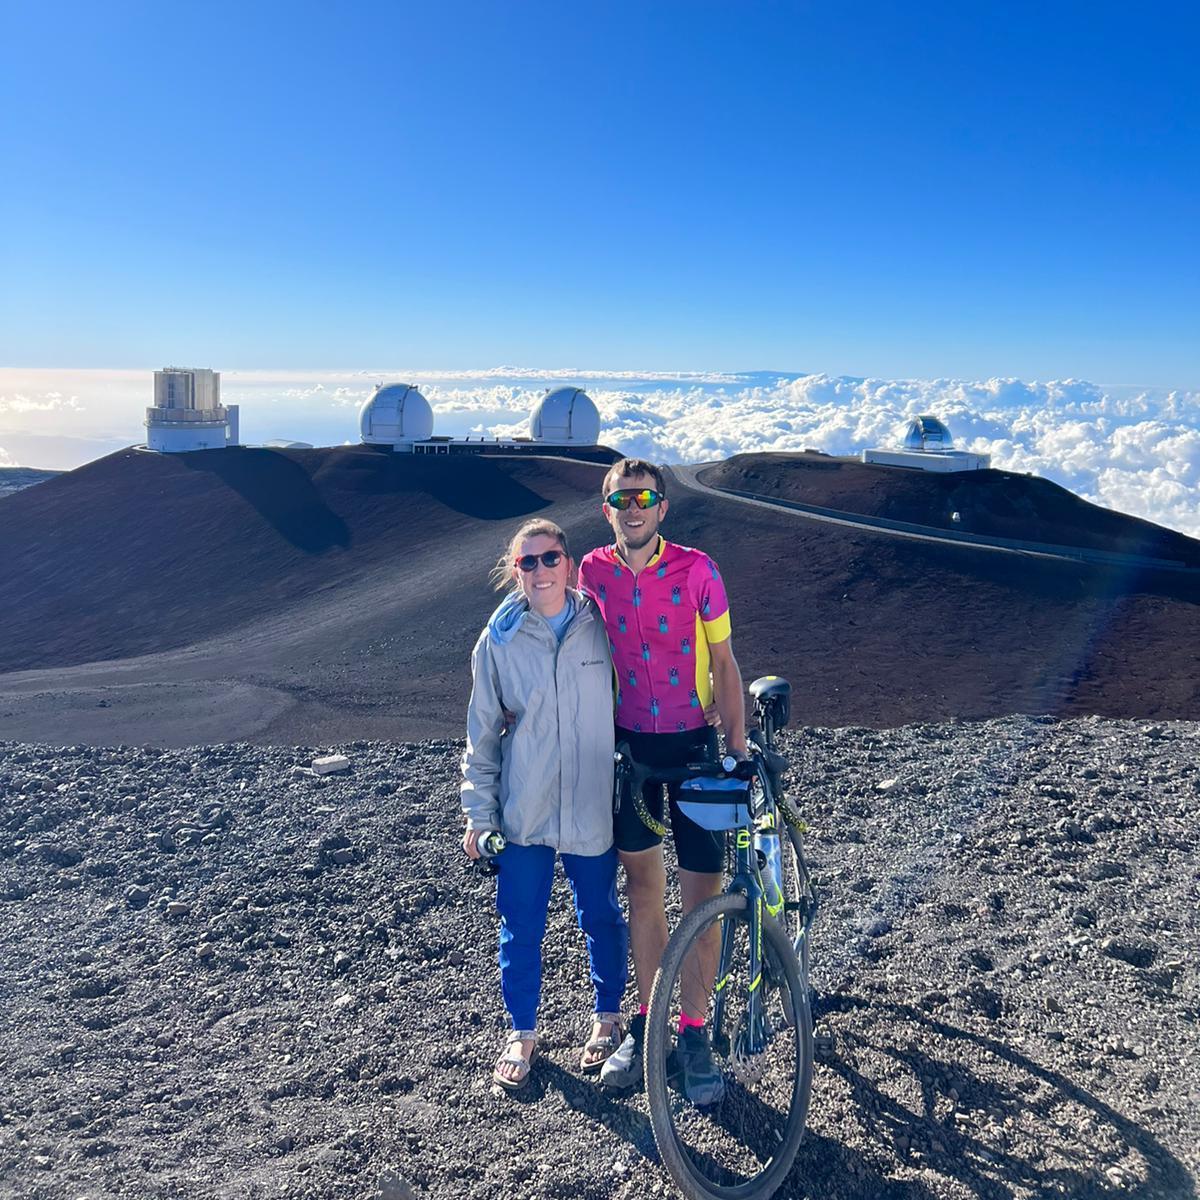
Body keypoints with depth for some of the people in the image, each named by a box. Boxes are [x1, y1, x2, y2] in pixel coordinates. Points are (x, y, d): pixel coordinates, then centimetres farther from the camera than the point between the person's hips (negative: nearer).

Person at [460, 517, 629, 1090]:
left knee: (601, 918, 16)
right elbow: (483, 733, 1)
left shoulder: (601, 627, -5)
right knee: (521, 926, 11)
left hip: (594, 809, 0)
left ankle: (608, 1017, 39)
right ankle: (522, 1033, 32)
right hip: (521, 812, 0)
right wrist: (479, 814, 1)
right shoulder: (499, 639, -5)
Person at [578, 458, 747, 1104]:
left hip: (692, 745, -2)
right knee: (643, 887, 13)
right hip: (629, 746, 2)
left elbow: (722, 663, -5)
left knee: (702, 891, 2)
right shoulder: (593, 571, -3)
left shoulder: (697, 570, -11)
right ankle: (646, 1021, 28)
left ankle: (694, 1034, 18)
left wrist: (736, 748, -8)